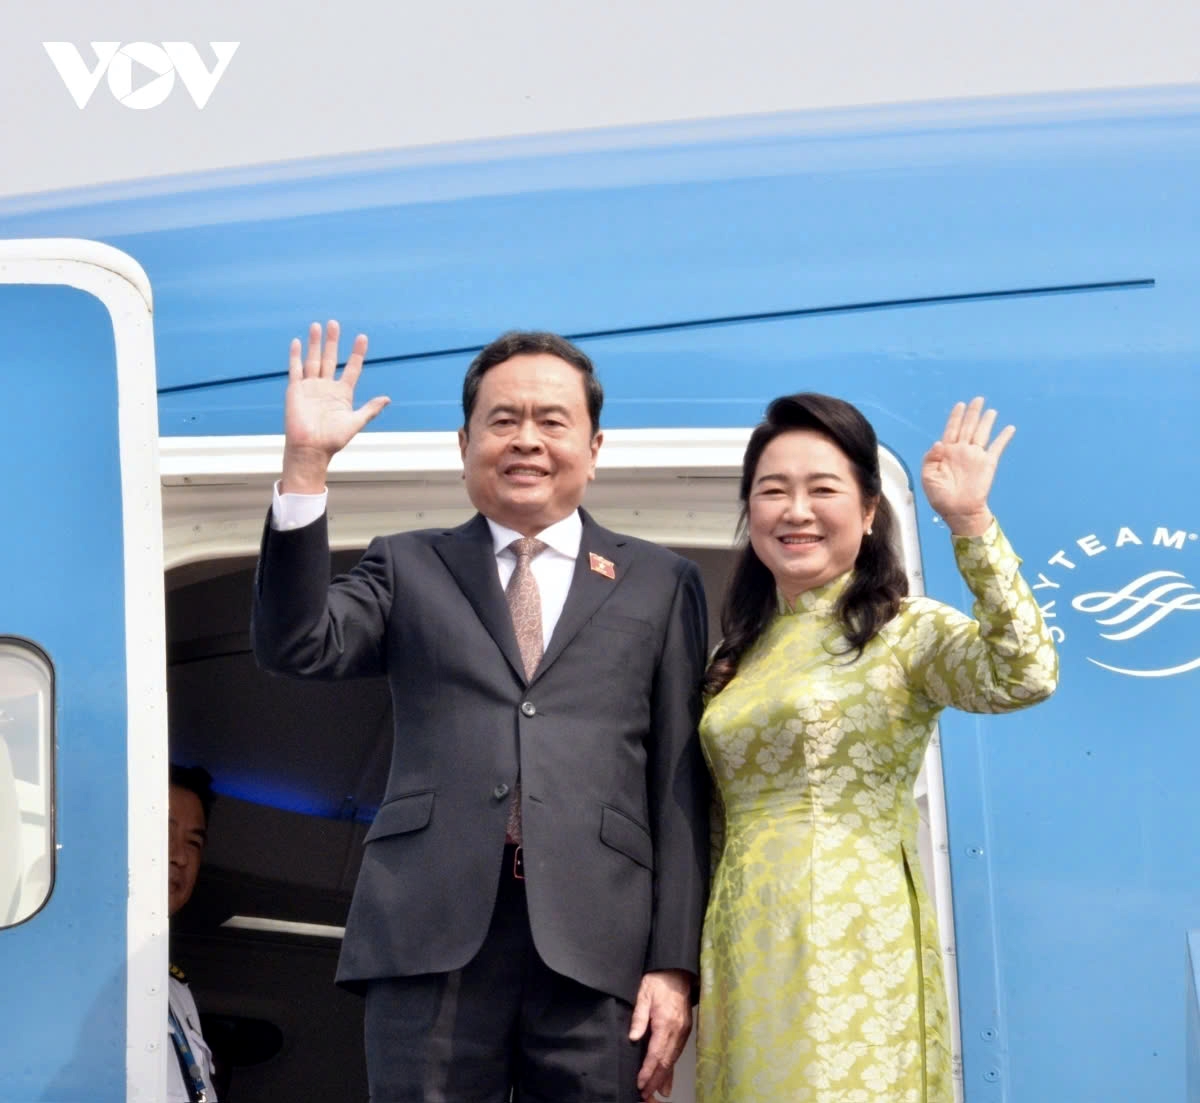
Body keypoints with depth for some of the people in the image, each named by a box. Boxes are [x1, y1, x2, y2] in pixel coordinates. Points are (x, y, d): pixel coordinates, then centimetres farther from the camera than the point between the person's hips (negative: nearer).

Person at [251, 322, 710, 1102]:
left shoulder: (660, 584, 13)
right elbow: (295, 646, -2)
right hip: (432, 936, 0)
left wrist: (675, 963, 0)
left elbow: (681, 786, 7)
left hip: (597, 945, 0)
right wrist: (306, 465, -9)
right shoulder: (409, 569, 16)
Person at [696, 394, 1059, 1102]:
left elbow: (1023, 676, -25)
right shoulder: (741, 654, 14)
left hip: (853, 948, -6)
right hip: (745, 952, 6)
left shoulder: (906, 630, -5)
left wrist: (970, 520, -28)